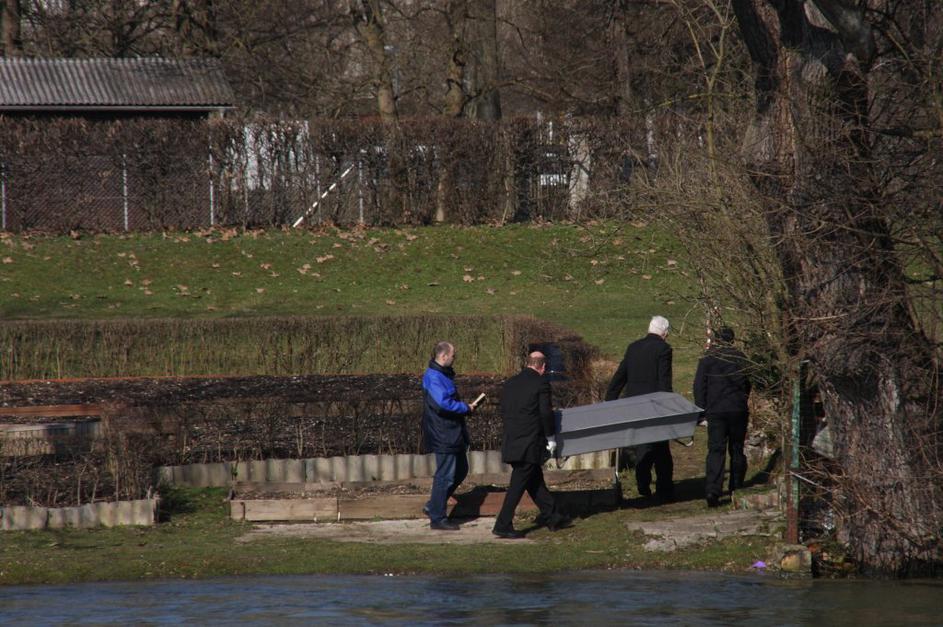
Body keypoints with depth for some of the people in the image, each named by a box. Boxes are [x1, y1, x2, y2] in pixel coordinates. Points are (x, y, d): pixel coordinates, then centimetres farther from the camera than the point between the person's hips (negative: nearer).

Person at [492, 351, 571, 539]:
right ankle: (503, 526, -3)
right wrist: (551, 437, 0)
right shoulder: (541, 383, -9)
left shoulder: (510, 384, 10)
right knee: (518, 485, -3)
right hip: (530, 444, -7)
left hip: (511, 442, 7)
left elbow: (504, 412, 14)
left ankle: (552, 516, 25)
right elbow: (546, 413, -12)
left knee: (535, 481, 16)